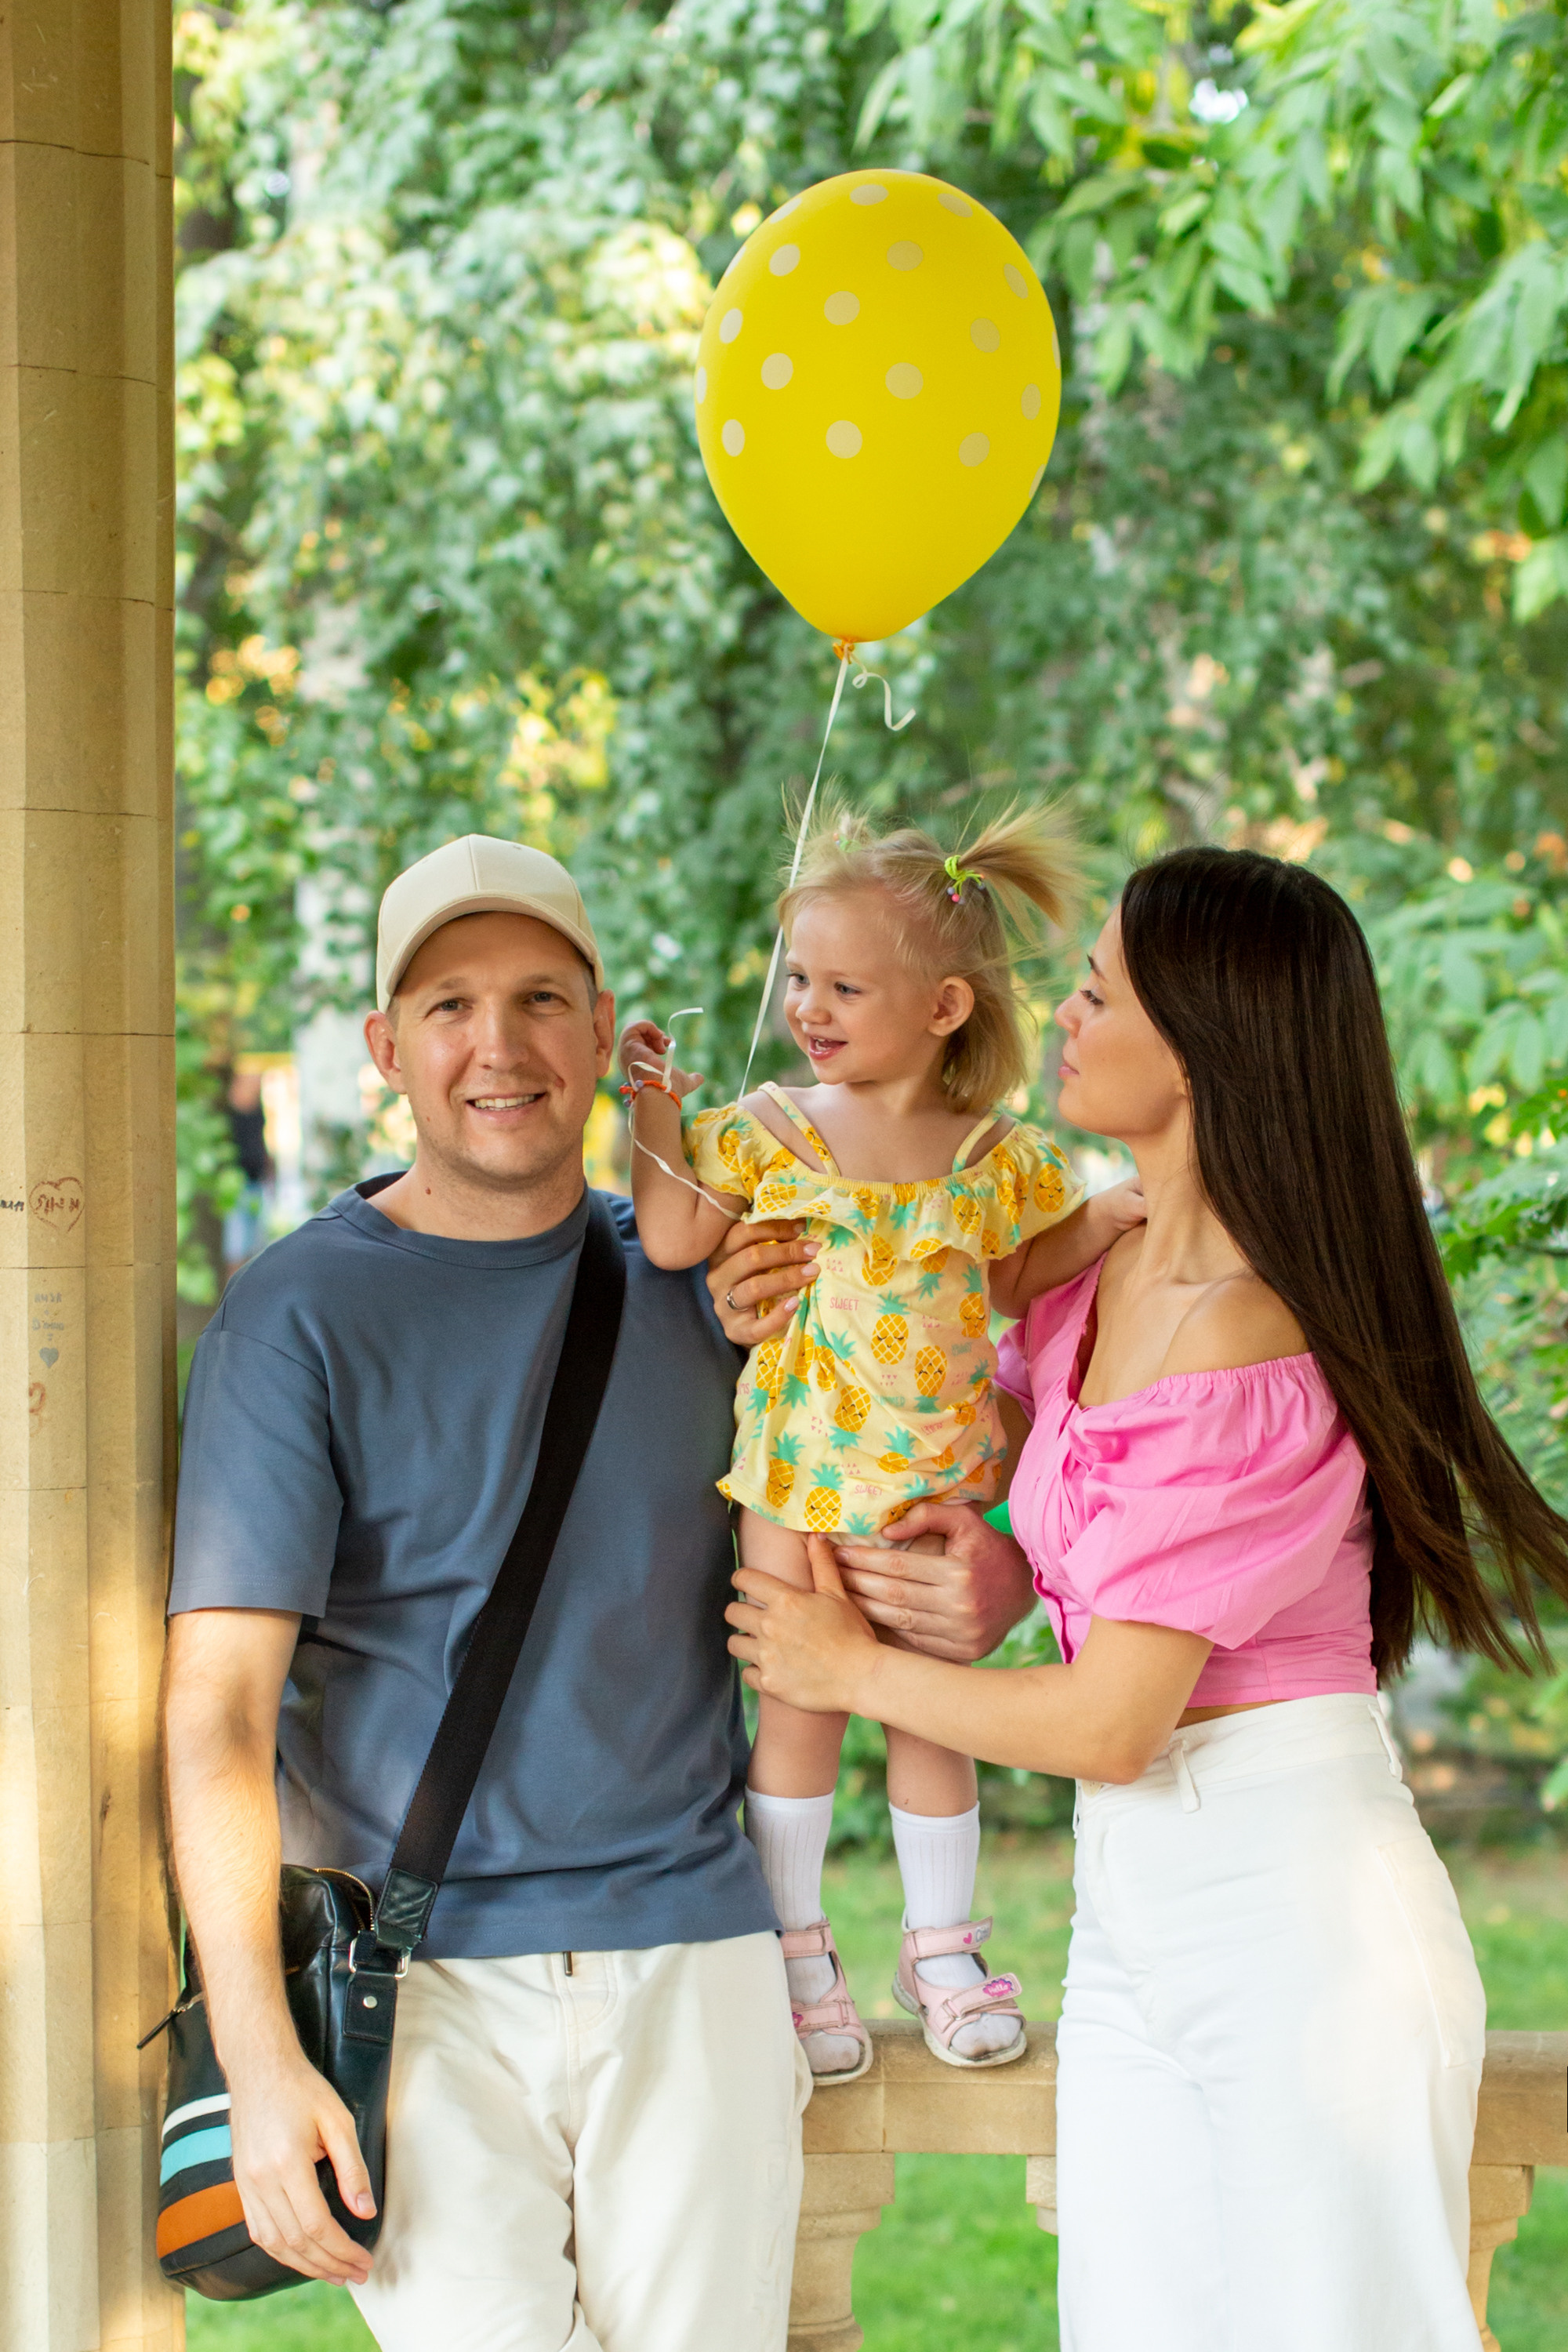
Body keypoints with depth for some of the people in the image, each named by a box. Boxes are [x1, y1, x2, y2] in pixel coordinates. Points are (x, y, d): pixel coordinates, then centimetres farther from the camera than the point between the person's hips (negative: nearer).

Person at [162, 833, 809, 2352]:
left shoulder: (688, 1277, 9)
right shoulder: (298, 1317, -4)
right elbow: (219, 1709, -9)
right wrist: (260, 2061, -18)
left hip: (690, 1955, 3)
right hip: (419, 1973, -3)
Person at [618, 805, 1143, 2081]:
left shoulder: (992, 1154, -2)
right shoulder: (770, 1127, -3)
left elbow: (1014, 1278, 10)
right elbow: (671, 1243, -8)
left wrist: (1111, 1215, -3)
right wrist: (653, 1111, -12)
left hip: (934, 1478, 1)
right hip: (799, 1469, -1)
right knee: (800, 1703, 5)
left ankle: (943, 1944, 25)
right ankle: (797, 1953, 18)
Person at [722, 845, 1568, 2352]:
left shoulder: (1250, 1365, -20)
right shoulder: (1108, 1271, 6)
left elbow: (1107, 1725, -18)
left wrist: (855, 1669, -2)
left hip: (1296, 1919, -8)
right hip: (1130, 1916, 8)